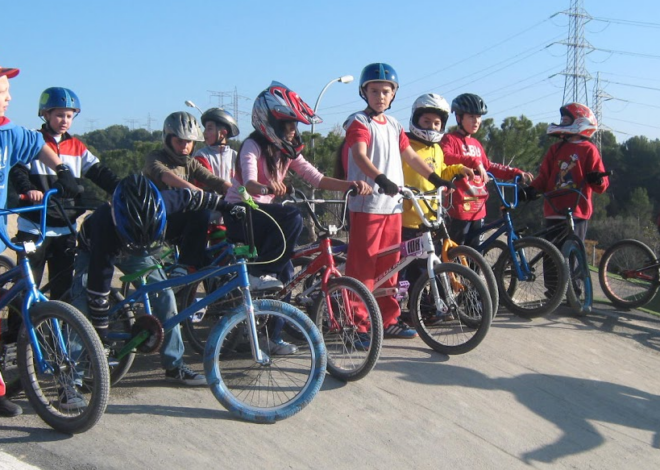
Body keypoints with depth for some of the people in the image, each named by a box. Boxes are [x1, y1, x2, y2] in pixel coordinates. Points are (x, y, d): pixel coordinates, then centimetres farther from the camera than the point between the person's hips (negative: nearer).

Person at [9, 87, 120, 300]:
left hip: (66, 229, 4)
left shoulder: (76, 147, 10)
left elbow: (98, 172, 3)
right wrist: (28, 189, -34)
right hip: (34, 228, -4)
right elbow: (17, 170, -12)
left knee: (63, 285, 8)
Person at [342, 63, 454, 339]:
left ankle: (388, 320, 20)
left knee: (389, 267, 12)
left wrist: (437, 179, 15)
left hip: (393, 205, 7)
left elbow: (410, 156, 22)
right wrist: (380, 179, -37)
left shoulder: (393, 125, 18)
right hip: (366, 203, -7)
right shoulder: (359, 122, -5)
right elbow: (360, 155, -21)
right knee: (362, 267, -5)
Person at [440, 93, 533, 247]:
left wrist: (516, 172, 18)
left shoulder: (476, 144, 19)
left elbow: (488, 166, 28)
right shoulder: (450, 139, -4)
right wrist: (473, 162, -36)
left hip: (478, 209, 8)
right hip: (459, 208, -8)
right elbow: (445, 157, -24)